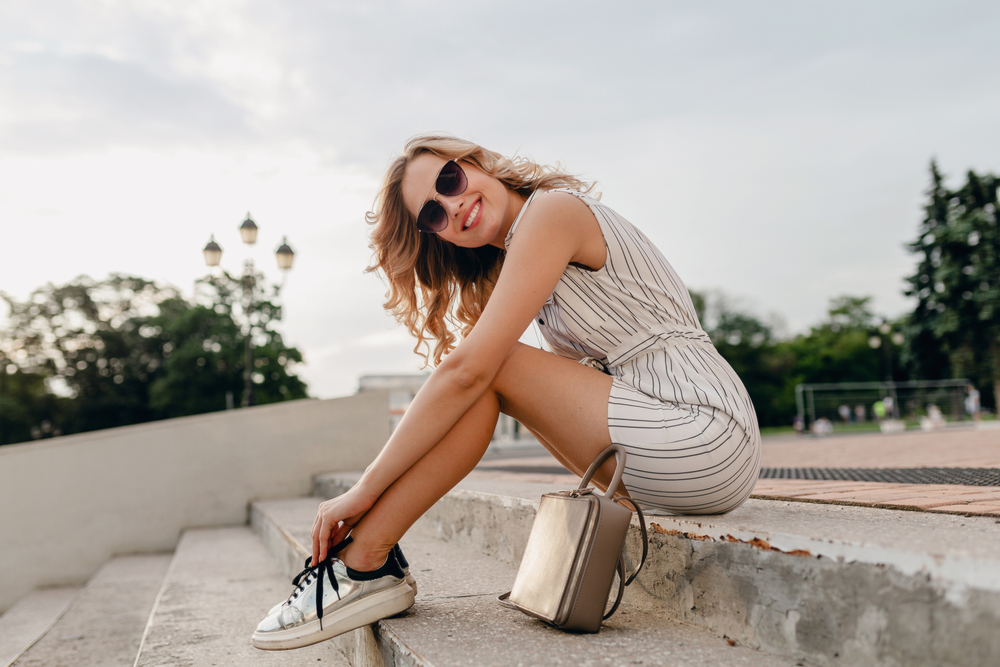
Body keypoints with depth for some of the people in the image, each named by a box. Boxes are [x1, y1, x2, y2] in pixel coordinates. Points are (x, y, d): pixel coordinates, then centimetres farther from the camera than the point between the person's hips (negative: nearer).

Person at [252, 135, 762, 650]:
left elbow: (467, 369, -18)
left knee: (490, 367, -13)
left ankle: (363, 567, -8)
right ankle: (370, 557, 2)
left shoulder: (552, 209, -11)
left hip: (702, 440, -9)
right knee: (494, 369, 7)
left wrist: (366, 488, -14)